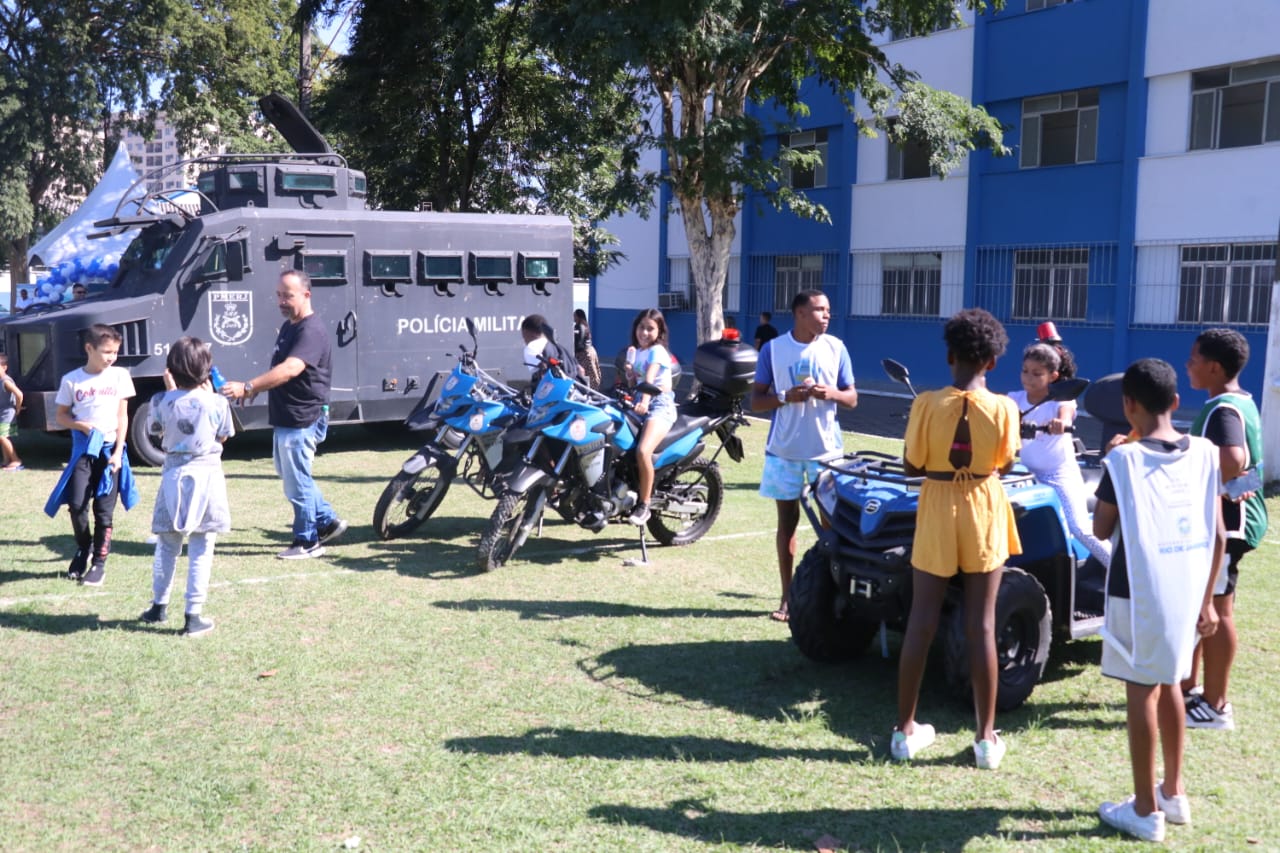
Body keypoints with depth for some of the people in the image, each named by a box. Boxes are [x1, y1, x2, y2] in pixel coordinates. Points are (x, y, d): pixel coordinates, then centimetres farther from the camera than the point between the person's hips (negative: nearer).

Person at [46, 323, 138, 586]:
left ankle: (99, 563, 11)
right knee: (77, 505, -5)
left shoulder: (120, 376, 1)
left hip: (110, 449, 0)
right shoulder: (72, 380, 0)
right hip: (83, 449, 0)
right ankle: (83, 548, 23)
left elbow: (122, 416, 2)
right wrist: (82, 425, -13)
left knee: (104, 509, 2)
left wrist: (117, 452, -5)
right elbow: (60, 416, 8)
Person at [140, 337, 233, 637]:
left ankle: (159, 606, 29)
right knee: (201, 551, 2)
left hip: (174, 474, 2)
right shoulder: (216, 403, -10)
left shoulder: (162, 401, -6)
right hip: (206, 475, -2)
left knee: (167, 546, 17)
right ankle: (194, 615, 3)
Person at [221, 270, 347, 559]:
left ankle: (307, 542, 12)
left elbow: (290, 369, -34)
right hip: (285, 417, 10)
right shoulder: (288, 326, 12)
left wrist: (247, 388, -41)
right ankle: (328, 522, 31)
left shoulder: (311, 331, -20)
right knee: (291, 475, 19)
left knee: (297, 482, -1)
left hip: (303, 419, -10)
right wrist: (256, 388, 13)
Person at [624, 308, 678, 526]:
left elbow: (650, 378, -23)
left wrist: (644, 402, -39)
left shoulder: (657, 351, -5)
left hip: (659, 405, -8)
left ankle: (643, 505, -20)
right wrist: (629, 374, -3)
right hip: (639, 406, 8)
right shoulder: (634, 352, 18)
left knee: (643, 450, -30)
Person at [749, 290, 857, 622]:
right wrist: (786, 397, -19)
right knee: (787, 521, 6)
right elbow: (756, 401, 1)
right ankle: (788, 597, 14)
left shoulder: (836, 348, 1)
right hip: (784, 449, 0)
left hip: (827, 449, 1)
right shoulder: (773, 349, -2)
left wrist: (831, 393, -16)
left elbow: (852, 398, 6)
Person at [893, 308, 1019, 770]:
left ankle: (905, 730, 15)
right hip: (984, 512, 0)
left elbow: (911, 466, -5)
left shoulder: (927, 403, -11)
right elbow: (1006, 464, 2)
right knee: (981, 625, 7)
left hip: (937, 510, 0)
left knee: (921, 621, 9)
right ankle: (986, 738, 13)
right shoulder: (1003, 408, -10)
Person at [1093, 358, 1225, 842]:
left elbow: (1101, 530, -4)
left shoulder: (1124, 459, -15)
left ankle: (1145, 811, 11)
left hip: (1139, 594, -5)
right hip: (1185, 593, 5)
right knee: (1168, 685, 20)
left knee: (1140, 692, 3)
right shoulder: (1204, 453, 0)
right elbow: (1218, 537, 3)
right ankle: (1174, 792, 31)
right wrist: (1206, 599, 12)